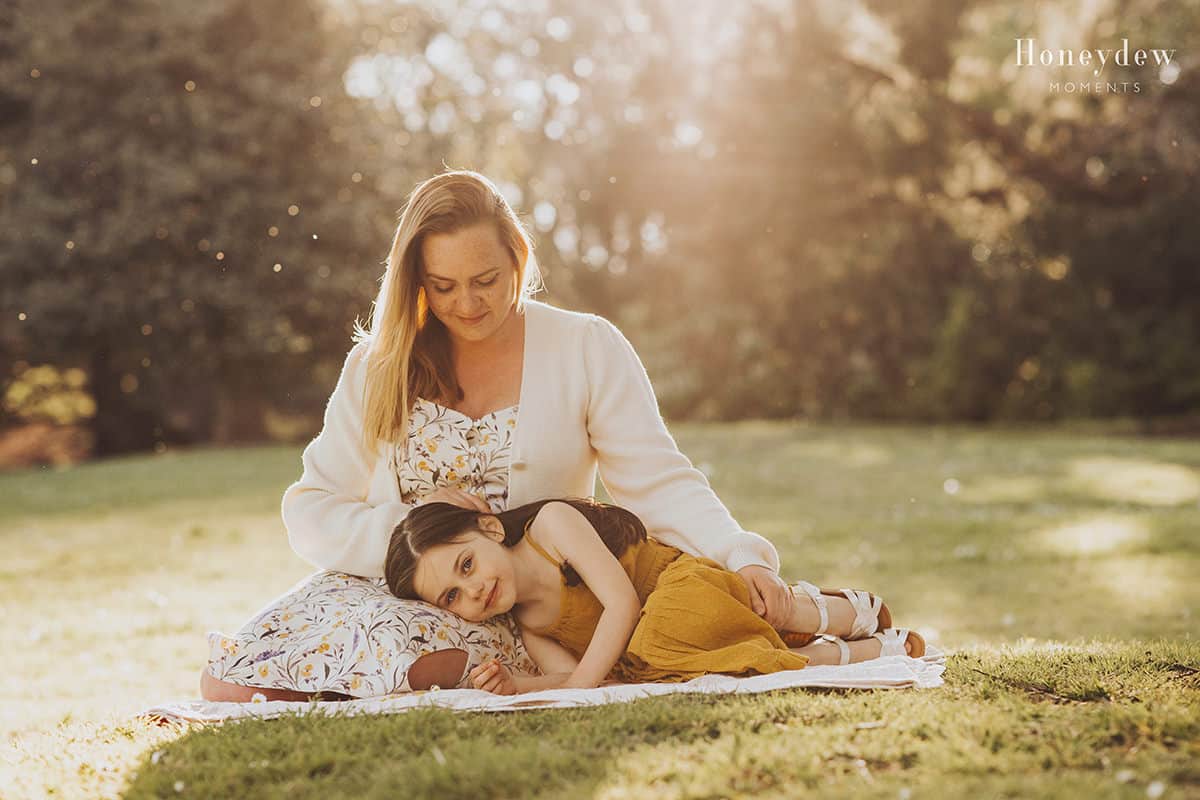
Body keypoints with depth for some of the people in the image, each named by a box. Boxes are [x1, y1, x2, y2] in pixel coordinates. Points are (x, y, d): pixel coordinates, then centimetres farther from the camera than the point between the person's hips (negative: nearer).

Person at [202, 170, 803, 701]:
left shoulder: (586, 349, 2)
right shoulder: (380, 364, 7)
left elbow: (659, 482, -6)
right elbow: (309, 515, 4)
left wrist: (744, 558, -24)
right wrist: (406, 526, -15)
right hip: (379, 584, 4)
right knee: (228, 683, -19)